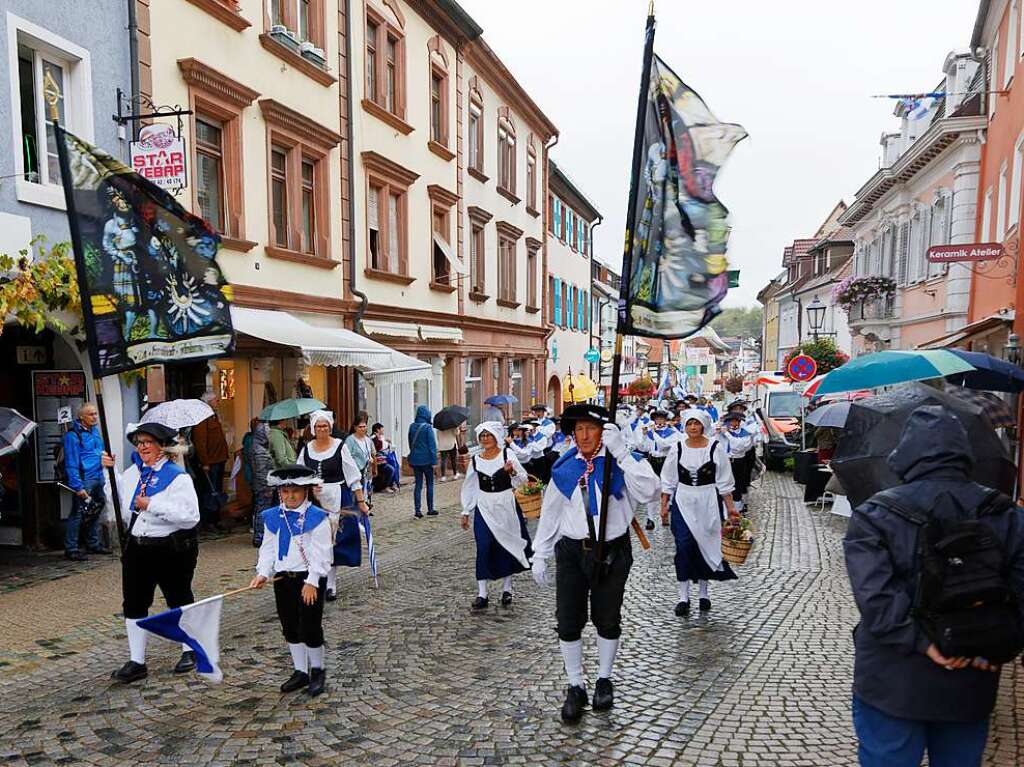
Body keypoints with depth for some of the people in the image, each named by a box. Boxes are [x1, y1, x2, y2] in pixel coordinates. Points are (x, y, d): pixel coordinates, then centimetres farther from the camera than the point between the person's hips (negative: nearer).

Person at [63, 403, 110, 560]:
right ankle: (71, 549, 2)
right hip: (84, 480, -8)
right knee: (78, 514, -7)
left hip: (98, 478, 9)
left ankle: (93, 544, 27)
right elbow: (71, 464, -17)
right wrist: (78, 486, -20)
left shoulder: (95, 430, 13)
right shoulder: (73, 435, -13)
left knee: (95, 512, 16)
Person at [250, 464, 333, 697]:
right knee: (290, 628, 14)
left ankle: (317, 670, 20)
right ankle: (300, 671, 29)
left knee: (309, 628, -3)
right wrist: (263, 573, -5)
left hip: (310, 580, -5)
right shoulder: (273, 518, 5)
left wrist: (312, 581, -17)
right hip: (283, 579, 6)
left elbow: (321, 553, -13)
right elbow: (268, 548, 9)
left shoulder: (317, 518, -11)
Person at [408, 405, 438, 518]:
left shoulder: (412, 426, 2)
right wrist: (434, 461, -9)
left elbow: (410, 443, 11)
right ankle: (430, 510, 15)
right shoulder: (428, 427, -13)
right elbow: (432, 445, -13)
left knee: (418, 485, 8)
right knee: (430, 484, 10)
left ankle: (417, 511, 4)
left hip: (415, 460, 4)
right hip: (426, 460, -4)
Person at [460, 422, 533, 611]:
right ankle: (481, 595, -2)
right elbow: (470, 487, 11)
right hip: (484, 509, 1)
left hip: (506, 506, -1)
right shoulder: (476, 460, 3)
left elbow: (523, 479, -1)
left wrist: (512, 471, -21)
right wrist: (466, 512, 11)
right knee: (484, 548, -7)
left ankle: (506, 589, 24)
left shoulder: (507, 454, -3)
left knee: (507, 546, 8)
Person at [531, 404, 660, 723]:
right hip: (572, 552, 2)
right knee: (568, 623, 5)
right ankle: (575, 686, 24)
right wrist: (540, 555, 9)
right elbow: (550, 512, 8)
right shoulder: (564, 469, 1)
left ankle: (604, 680, 37)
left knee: (607, 621, 14)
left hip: (612, 552, -2)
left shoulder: (621, 463, -7)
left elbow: (649, 493, -25)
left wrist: (621, 454, -27)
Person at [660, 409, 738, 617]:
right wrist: (664, 504, 4)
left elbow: (724, 481, 1)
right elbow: (668, 480, 7)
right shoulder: (678, 448, 1)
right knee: (683, 547, -7)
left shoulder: (715, 448, -3)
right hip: (683, 502, 1)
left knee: (705, 545, 9)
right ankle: (683, 596, 0)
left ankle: (704, 592, 26)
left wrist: (730, 506, -2)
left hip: (708, 502, 0)